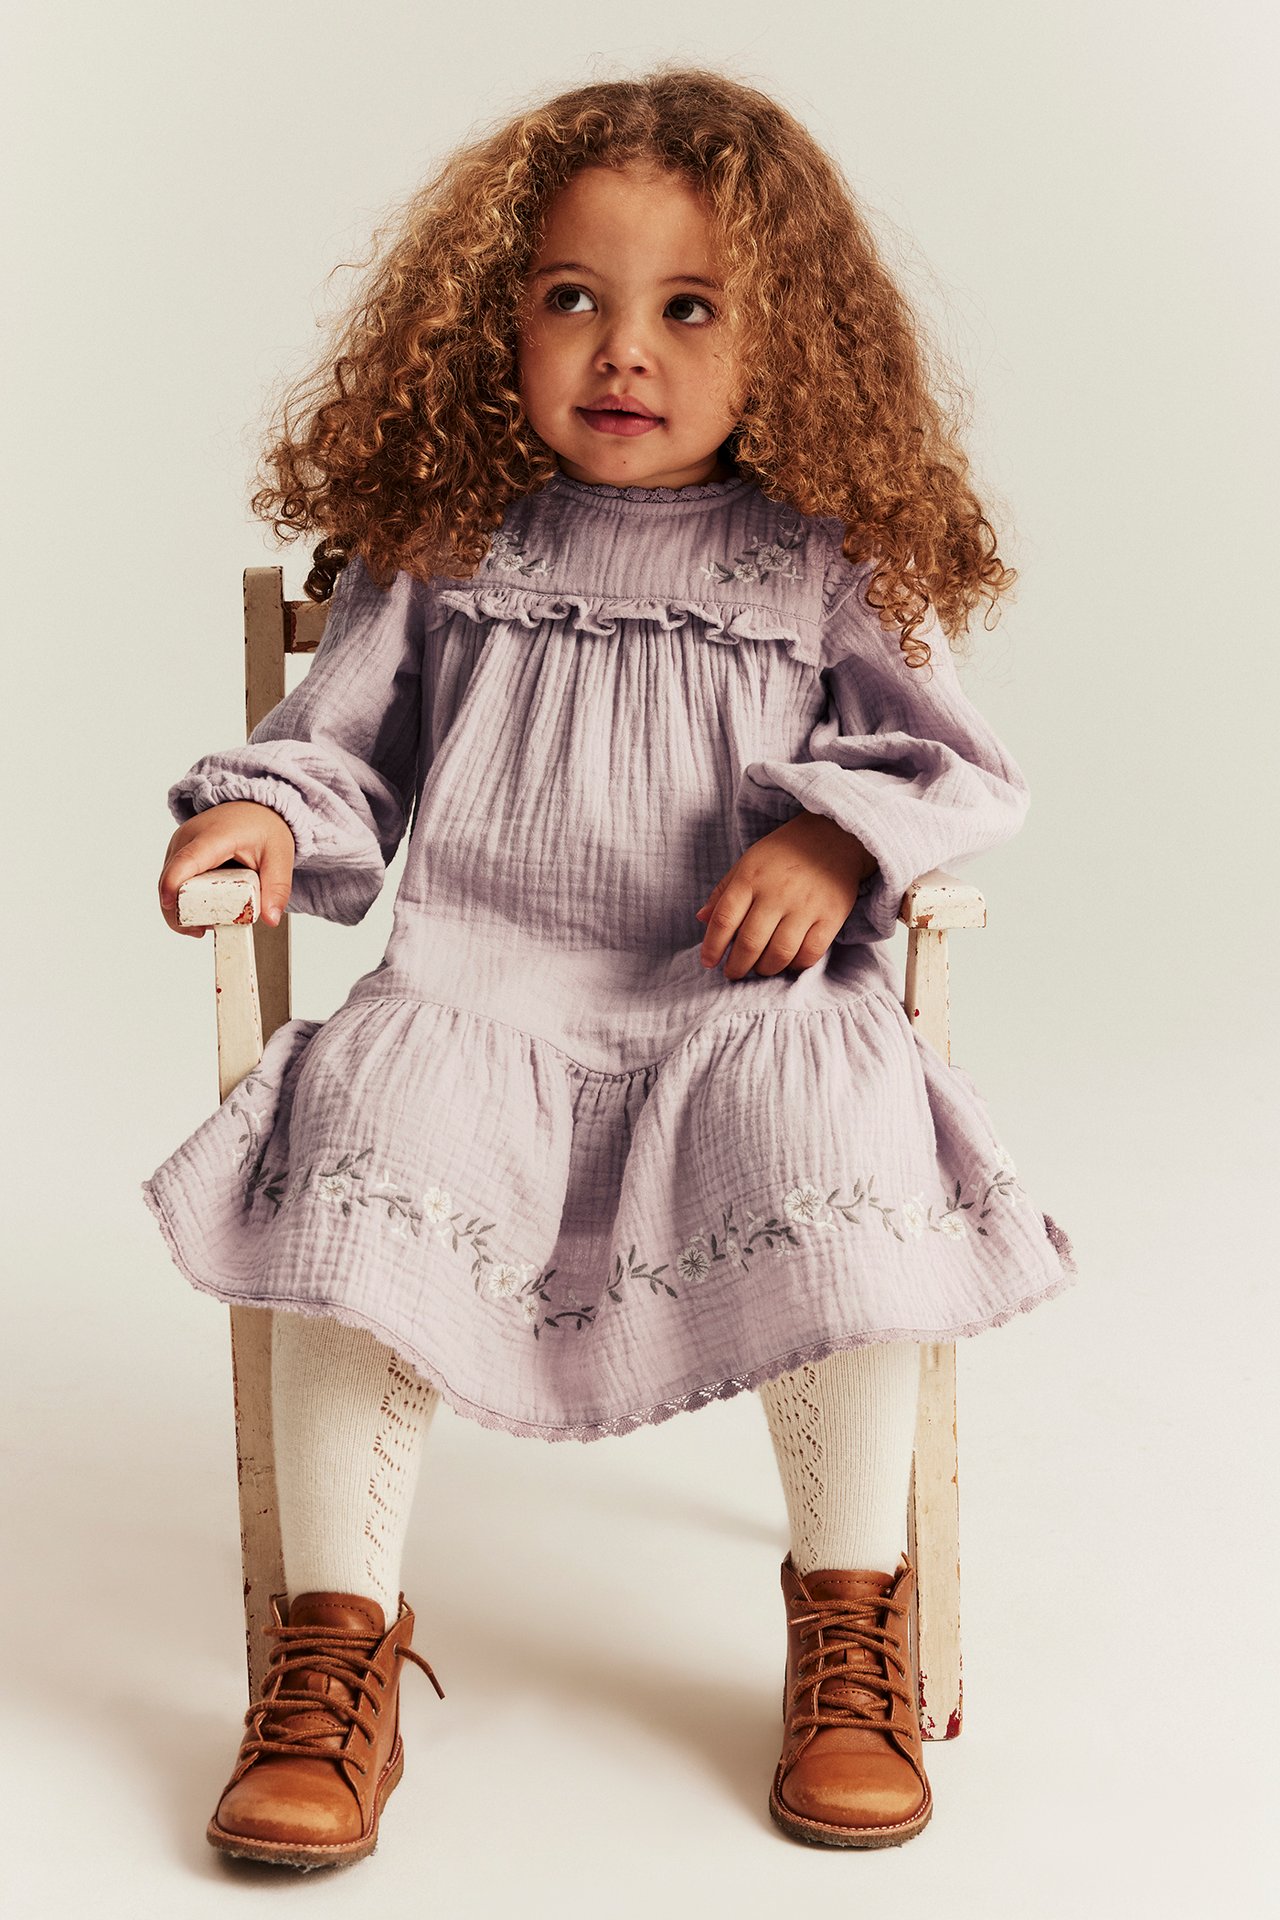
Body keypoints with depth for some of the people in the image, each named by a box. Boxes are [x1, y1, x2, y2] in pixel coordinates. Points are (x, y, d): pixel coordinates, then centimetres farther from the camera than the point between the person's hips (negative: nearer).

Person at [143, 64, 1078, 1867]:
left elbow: (960, 764, 7)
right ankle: (336, 1646, -11)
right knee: (357, 1157, -29)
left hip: (749, 1010, -1)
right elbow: (344, 748, 17)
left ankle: (852, 1619, -7)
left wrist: (840, 837, -12)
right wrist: (266, 810, -4)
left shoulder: (825, 565, 7)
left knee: (838, 1137, -31)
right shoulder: (435, 549, 10)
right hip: (476, 1000, 1)